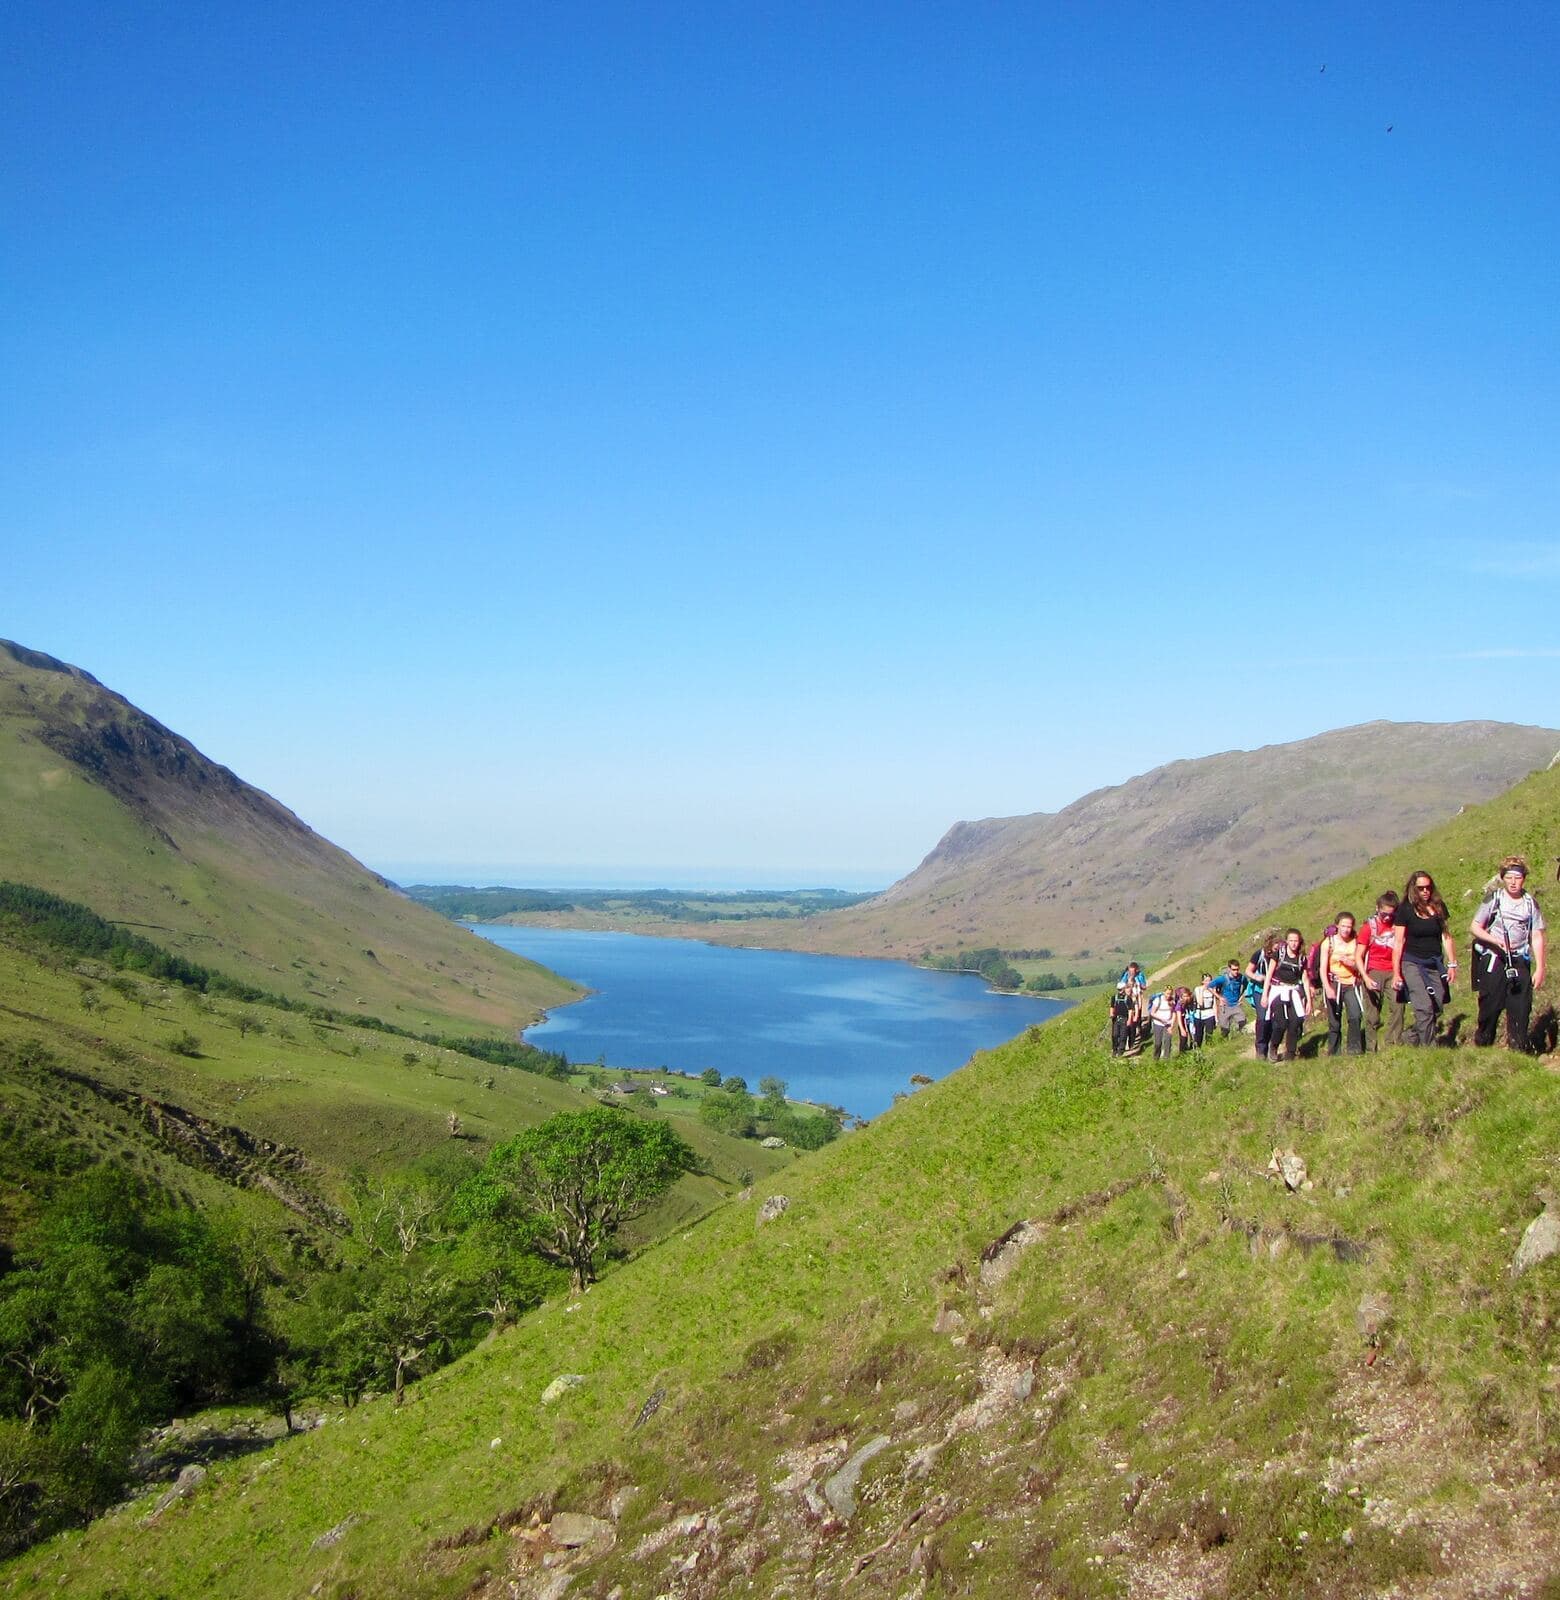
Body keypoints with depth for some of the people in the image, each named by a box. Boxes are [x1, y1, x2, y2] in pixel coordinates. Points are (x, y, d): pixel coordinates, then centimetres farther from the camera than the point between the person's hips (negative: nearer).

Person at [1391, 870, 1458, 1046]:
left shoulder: (1438, 907, 7)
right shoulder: (1405, 909, -4)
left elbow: (1446, 936, 14)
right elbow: (1398, 942, -4)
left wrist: (1452, 964, 8)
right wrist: (1396, 973, -6)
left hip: (1435, 964, 5)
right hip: (1412, 963, -5)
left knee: (1436, 1010, 0)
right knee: (1424, 1008, -16)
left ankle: (1412, 1039, 19)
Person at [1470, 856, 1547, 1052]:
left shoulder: (1530, 903, 7)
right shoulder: (1493, 899, 1)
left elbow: (1537, 938, 7)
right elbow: (1475, 928, 3)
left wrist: (1540, 969, 1)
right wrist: (1497, 941, -15)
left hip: (1519, 961, 2)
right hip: (1493, 959, -2)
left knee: (1521, 1008, -4)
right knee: (1491, 1005, -1)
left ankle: (1518, 1050, 3)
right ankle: (1482, 1047, 11)